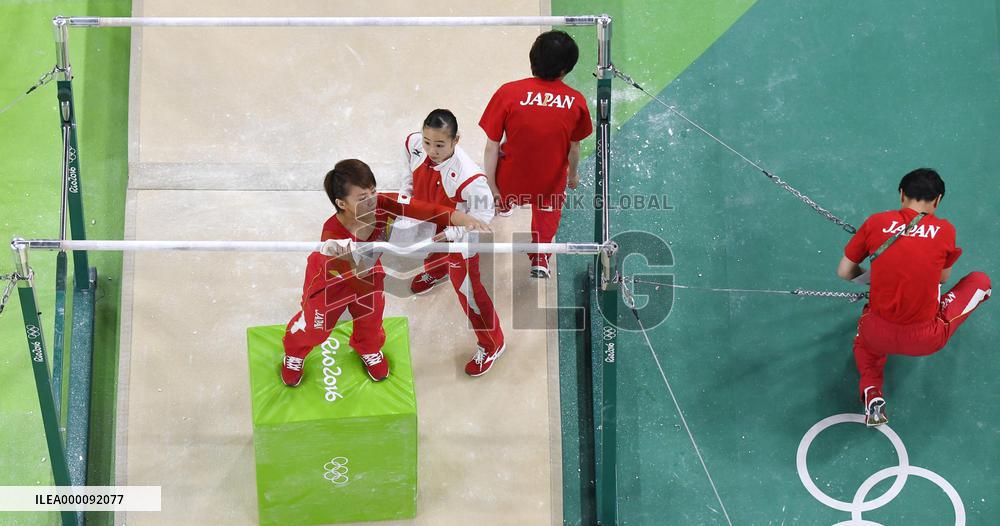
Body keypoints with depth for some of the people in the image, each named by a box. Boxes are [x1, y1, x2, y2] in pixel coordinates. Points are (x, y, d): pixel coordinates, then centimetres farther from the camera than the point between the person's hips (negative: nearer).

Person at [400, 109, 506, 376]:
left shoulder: (469, 176, -45)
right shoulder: (413, 144, -27)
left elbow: (483, 212, -28)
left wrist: (449, 234, -33)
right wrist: (404, 198, -6)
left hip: (460, 238, -6)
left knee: (466, 288, 10)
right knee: (430, 254, 38)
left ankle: (491, 344, 34)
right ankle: (436, 273, 79)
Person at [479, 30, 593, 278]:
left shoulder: (508, 92, -19)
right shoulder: (576, 101, -13)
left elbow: (492, 147, -15)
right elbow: (574, 147, 2)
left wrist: (492, 188, -5)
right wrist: (573, 174, 22)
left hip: (510, 184, -1)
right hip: (550, 185, 1)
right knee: (548, 212, 36)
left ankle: (505, 206, 59)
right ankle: (540, 260, 29)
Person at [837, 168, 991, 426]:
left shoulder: (876, 222, -3)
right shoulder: (945, 230, -4)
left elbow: (844, 272, 4)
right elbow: (943, 277, 11)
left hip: (879, 336, 0)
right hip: (927, 341, 0)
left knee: (864, 339, 39)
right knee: (980, 280, 21)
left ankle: (872, 393, 13)